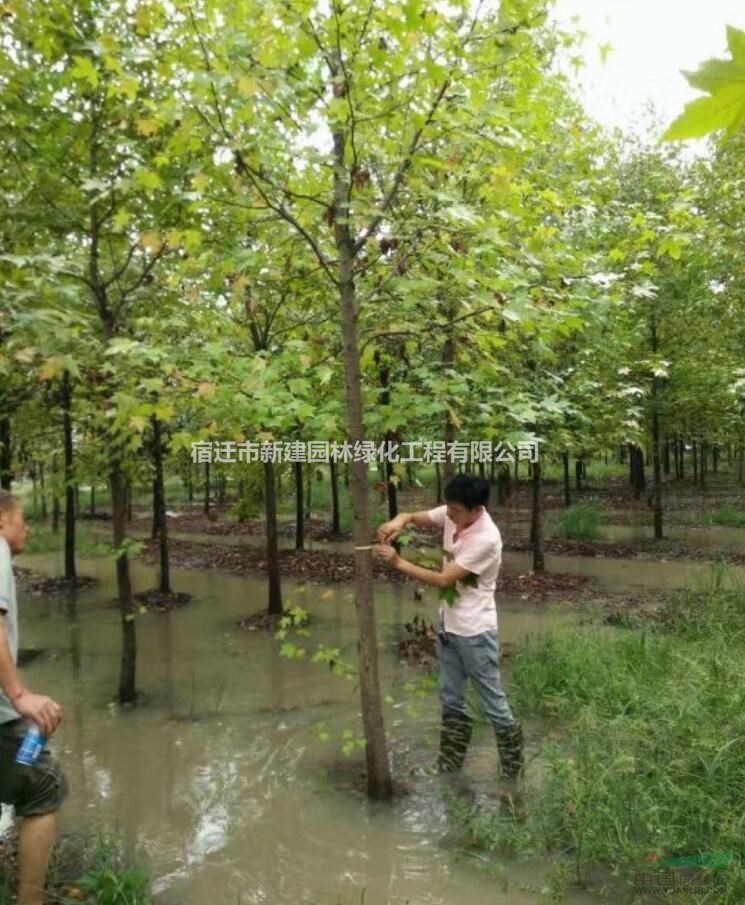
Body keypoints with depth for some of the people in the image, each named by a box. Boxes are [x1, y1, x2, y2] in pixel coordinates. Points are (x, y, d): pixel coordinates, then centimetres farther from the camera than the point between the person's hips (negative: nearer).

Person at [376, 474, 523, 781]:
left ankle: (513, 770, 29)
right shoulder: (452, 514, -6)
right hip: (448, 624, 8)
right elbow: (413, 517, 5)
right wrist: (398, 522, -20)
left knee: (493, 704, 8)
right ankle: (449, 765, 35)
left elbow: (443, 579, -26)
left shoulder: (486, 539, -28)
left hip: (475, 632, -8)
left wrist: (398, 563, -23)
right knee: (450, 699, 19)